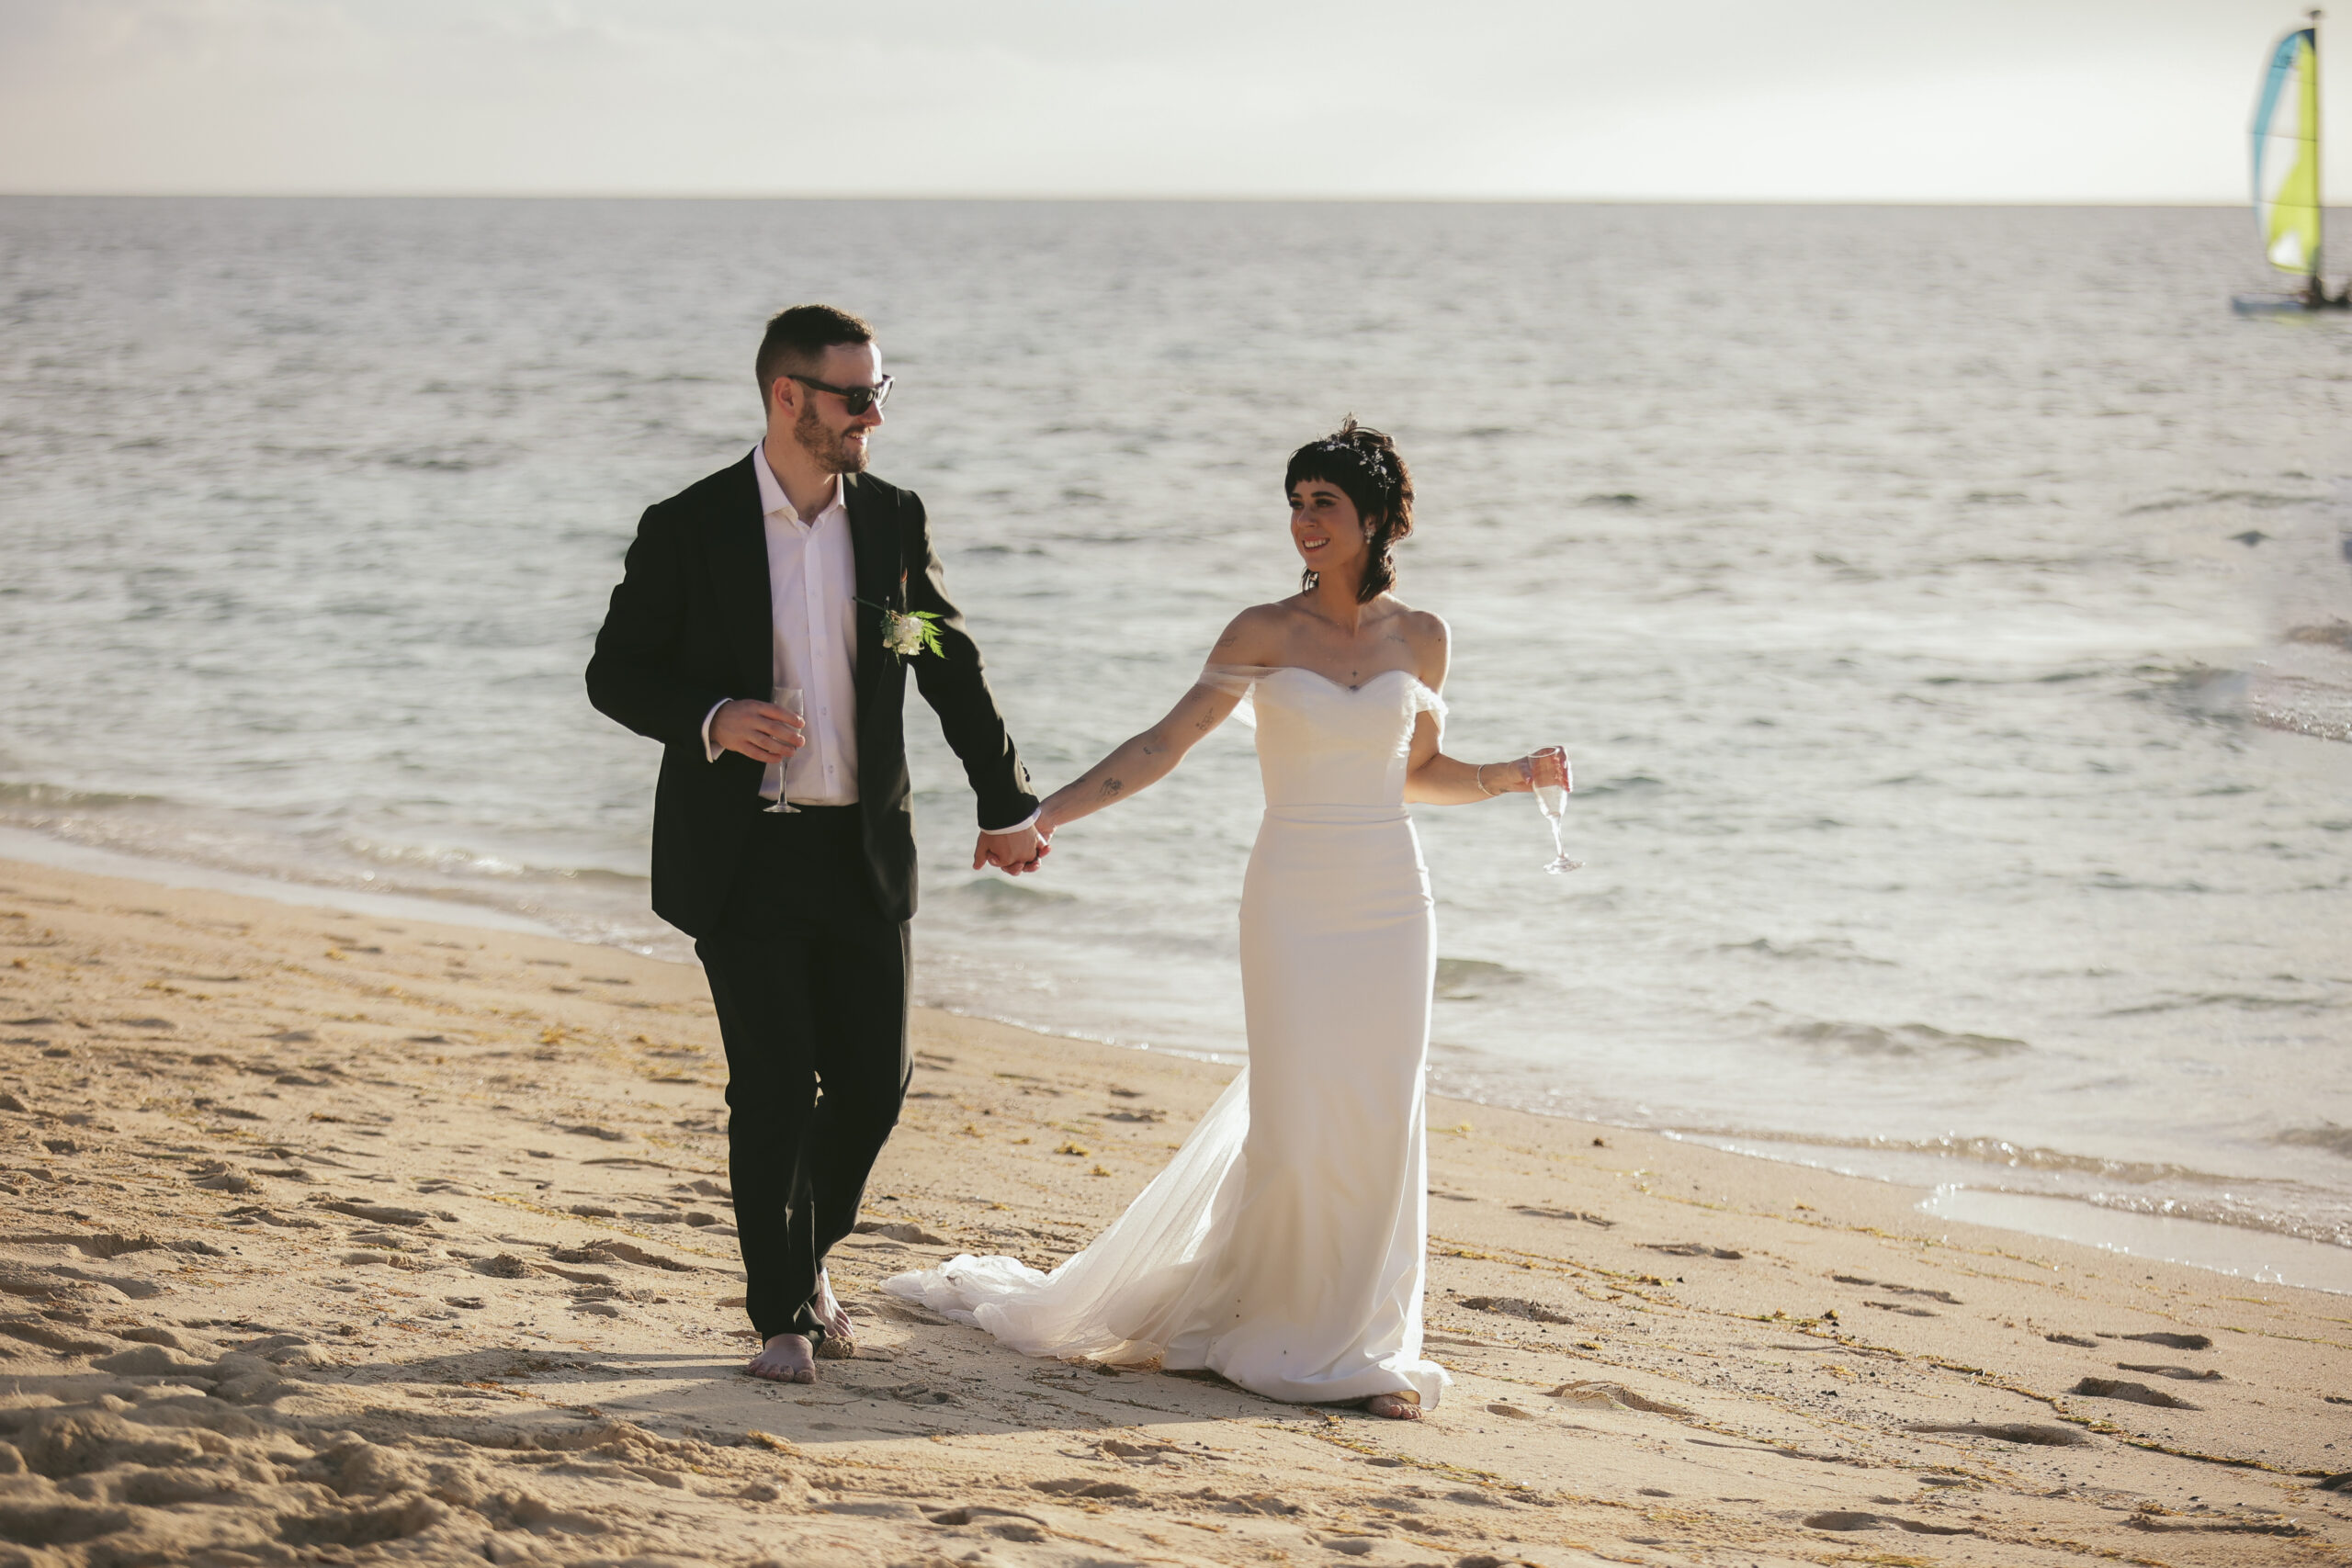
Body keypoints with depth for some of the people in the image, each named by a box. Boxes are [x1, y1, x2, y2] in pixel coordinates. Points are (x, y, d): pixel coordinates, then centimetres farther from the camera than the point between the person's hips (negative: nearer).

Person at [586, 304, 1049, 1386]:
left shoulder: (893, 519, 4)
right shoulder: (688, 529, -7)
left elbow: (951, 668, 14)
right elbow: (616, 673, -3)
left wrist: (1006, 805, 18)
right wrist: (711, 719, -21)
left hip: (862, 852, 4)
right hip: (740, 857, -4)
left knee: (875, 1077, 4)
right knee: (774, 1086, -5)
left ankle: (807, 1246, 31)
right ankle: (784, 1315, 8)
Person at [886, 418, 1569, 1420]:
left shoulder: (1418, 638, 5)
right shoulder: (1266, 633, -2)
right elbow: (1164, 744, -4)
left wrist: (1516, 776, 2)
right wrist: (1047, 813, -12)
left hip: (1389, 904, 2)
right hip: (1293, 904, -2)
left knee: (1381, 1126, 0)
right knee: (1293, 1127, -6)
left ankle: (1365, 1346, 11)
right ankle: (1279, 1331, 13)